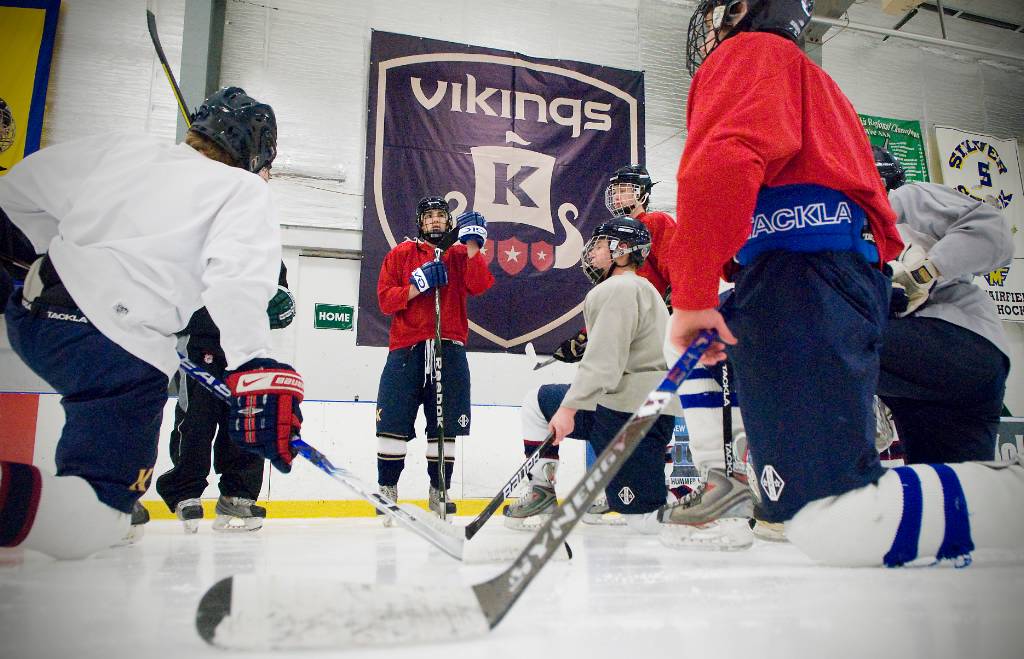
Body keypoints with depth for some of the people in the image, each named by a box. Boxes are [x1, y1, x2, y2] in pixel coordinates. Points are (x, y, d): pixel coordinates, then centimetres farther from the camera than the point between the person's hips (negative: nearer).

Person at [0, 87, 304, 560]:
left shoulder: (121, 150, 15)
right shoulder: (243, 190, -1)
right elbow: (238, 279, -21)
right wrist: (256, 372, -29)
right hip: (116, 343, -8)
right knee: (97, 521, -7)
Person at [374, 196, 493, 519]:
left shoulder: (460, 255, 13)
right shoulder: (401, 253, 11)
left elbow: (479, 286, -6)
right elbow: (385, 299, 2)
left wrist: (473, 248, -16)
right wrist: (415, 287, -13)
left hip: (449, 348, 1)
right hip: (406, 347, -1)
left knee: (445, 425, 5)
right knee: (394, 422, -3)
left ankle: (439, 490, 17)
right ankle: (387, 488, 12)